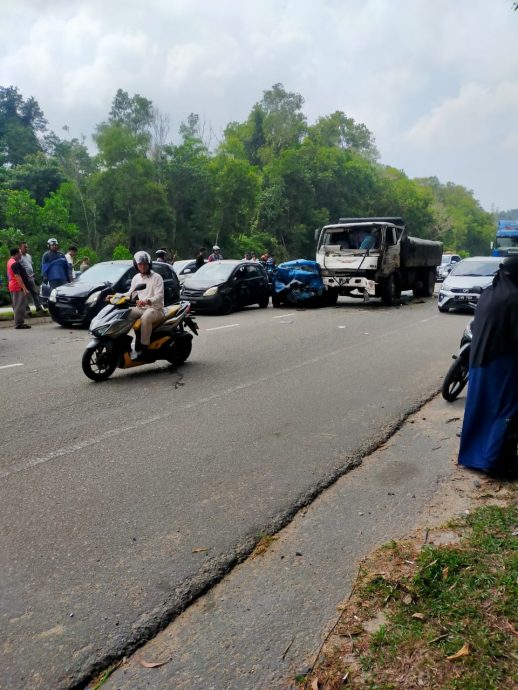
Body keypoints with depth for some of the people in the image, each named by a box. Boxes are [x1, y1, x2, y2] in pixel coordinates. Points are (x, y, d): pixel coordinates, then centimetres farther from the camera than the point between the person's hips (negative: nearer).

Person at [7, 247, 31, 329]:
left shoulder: (10, 262, 16)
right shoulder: (15, 263, -18)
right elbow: (17, 277, -24)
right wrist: (24, 288, -27)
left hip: (13, 287, 11)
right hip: (18, 287, -11)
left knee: (17, 306, 14)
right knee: (20, 306, -8)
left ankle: (18, 323, 20)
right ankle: (19, 324, -6)